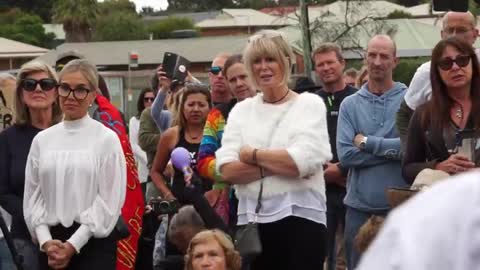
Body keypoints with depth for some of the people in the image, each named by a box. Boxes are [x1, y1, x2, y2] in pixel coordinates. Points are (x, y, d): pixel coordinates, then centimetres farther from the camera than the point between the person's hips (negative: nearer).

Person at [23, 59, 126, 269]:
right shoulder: (42, 139, 8)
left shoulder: (107, 139, -3)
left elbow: (109, 200, -7)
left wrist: (73, 244, -11)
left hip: (93, 242, -3)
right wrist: (45, 240, -7)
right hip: (52, 246, 3)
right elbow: (32, 196, 7)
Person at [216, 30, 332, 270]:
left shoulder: (310, 104, 1)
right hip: (252, 219, 4)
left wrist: (252, 155, -5)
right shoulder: (241, 110, 10)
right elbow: (227, 170, -3)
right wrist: (280, 165, -12)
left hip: (300, 217, -3)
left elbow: (303, 161, -14)